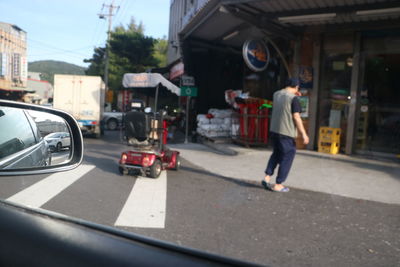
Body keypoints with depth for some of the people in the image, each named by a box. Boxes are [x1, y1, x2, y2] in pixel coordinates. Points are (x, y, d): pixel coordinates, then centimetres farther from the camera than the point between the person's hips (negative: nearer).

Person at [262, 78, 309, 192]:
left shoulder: (276, 94, 7)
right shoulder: (293, 98, -13)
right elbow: (296, 117, -16)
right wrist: (303, 134, -12)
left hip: (274, 130, 7)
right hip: (287, 133, -7)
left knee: (276, 153, 23)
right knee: (287, 157, 6)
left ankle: (267, 177, 15)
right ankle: (278, 185, 10)